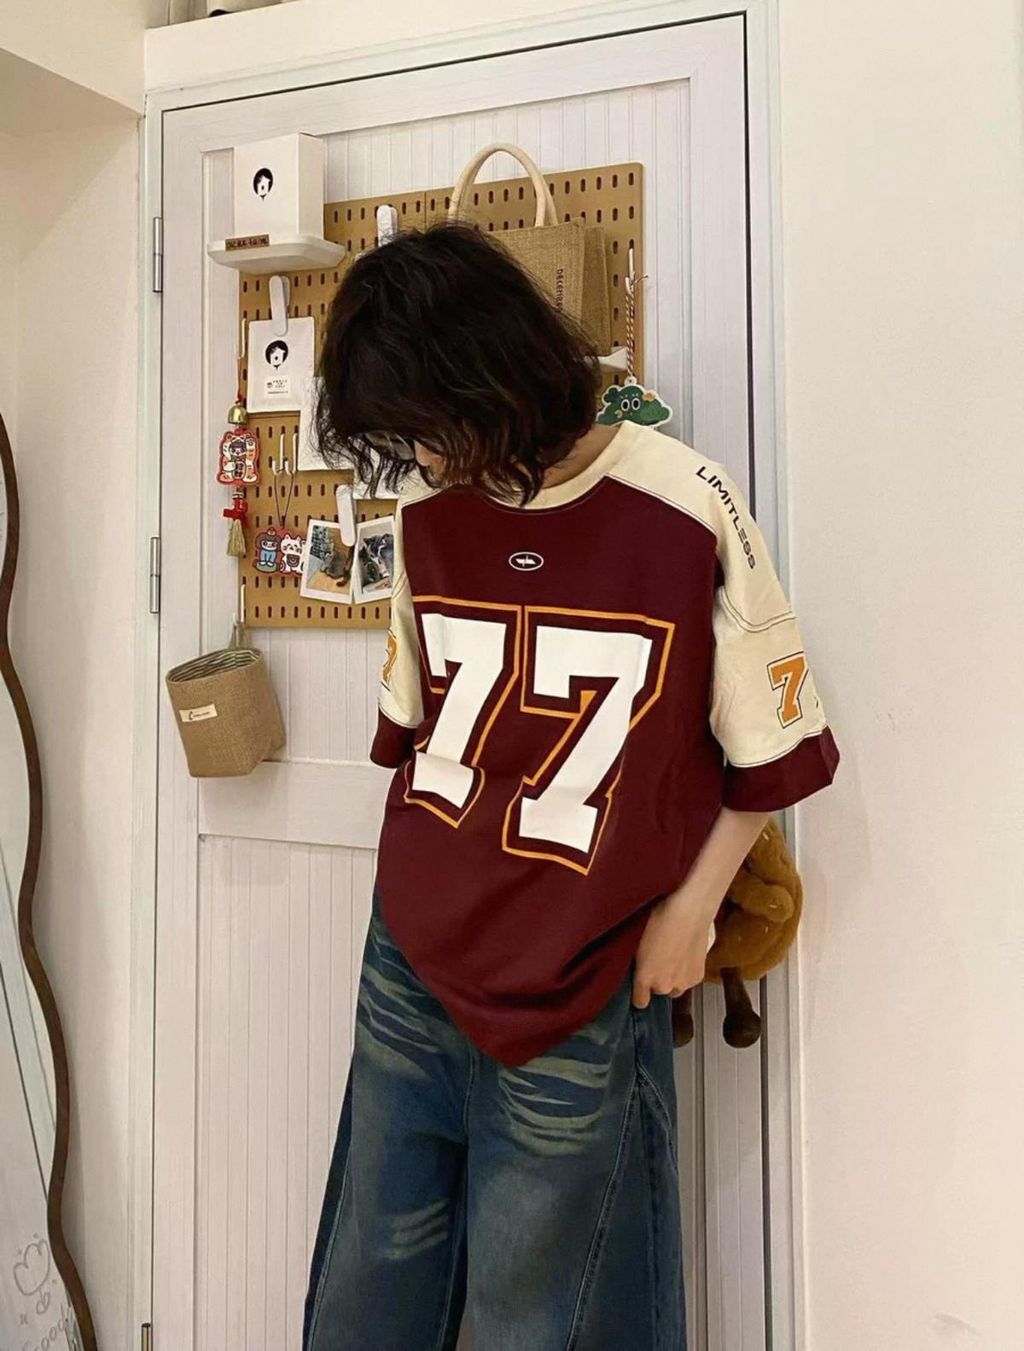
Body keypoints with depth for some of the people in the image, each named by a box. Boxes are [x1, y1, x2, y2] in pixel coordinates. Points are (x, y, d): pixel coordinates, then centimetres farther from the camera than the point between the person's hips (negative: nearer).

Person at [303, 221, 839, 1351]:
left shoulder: (689, 512, -13)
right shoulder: (427, 509, 3)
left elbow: (772, 745, -5)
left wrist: (687, 912, -4)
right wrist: (426, 875, 12)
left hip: (576, 1001, -4)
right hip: (407, 964, 5)